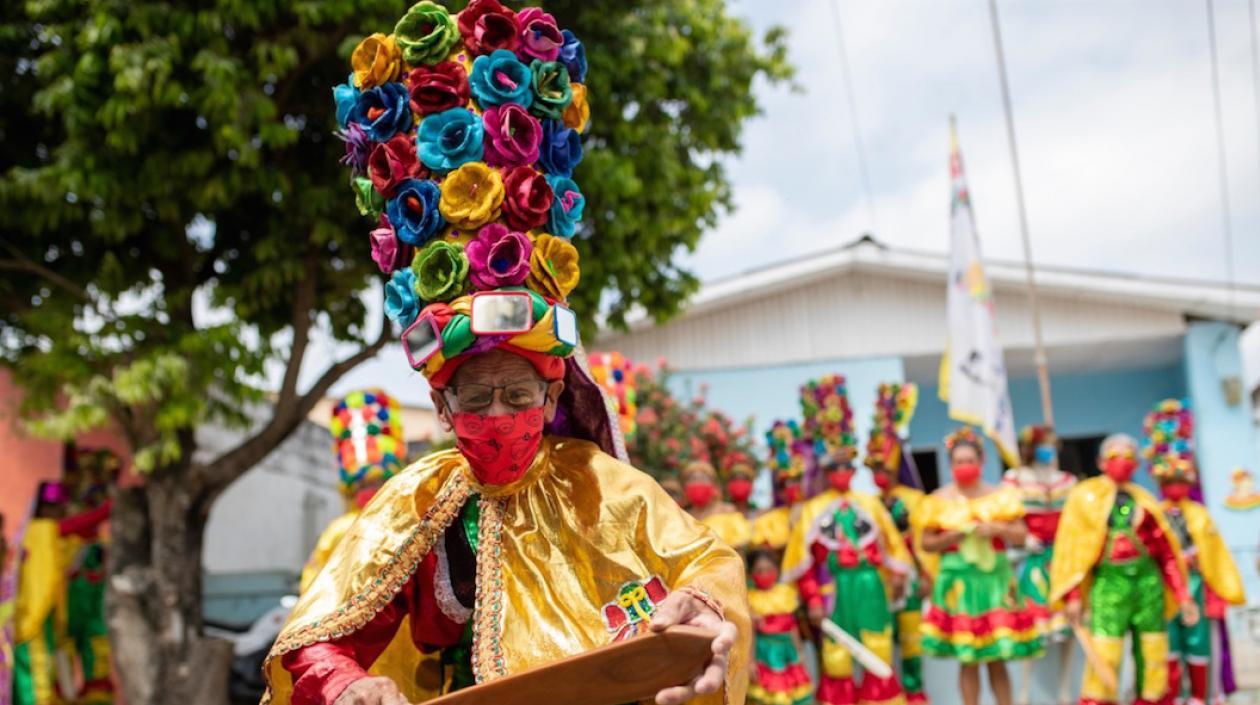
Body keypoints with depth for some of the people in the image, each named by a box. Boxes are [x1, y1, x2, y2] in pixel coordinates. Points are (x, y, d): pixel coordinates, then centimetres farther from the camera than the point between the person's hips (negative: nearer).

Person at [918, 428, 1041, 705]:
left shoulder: (1001, 495, 6)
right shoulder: (939, 500, 3)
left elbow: (1021, 535, 5)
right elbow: (925, 542, 2)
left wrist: (998, 529, -13)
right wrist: (955, 536, -13)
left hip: (995, 578, 1)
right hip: (958, 579, -1)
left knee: (997, 658, 0)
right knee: (968, 660, 0)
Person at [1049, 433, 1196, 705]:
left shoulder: (1143, 499, 13)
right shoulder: (1084, 496, 6)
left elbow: (1166, 552, 13)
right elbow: (1070, 546, 0)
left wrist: (1183, 597, 9)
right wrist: (1073, 596, -8)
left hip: (1148, 582, 3)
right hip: (1109, 583, -3)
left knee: (1154, 657, 4)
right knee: (1103, 660, -10)